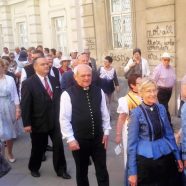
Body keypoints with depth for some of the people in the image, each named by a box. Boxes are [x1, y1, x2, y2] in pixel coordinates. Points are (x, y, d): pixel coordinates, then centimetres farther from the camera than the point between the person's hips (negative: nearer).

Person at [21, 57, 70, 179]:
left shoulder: (54, 80, 5)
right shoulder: (28, 83, -11)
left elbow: (59, 99, 10)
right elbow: (25, 105, -13)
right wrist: (27, 123, -15)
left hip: (55, 121, 4)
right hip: (38, 122, -4)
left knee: (59, 145, 8)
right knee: (38, 147, 14)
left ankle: (61, 170, 25)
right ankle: (34, 168, 39)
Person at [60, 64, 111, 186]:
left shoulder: (99, 91, 0)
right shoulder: (68, 94, -12)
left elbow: (105, 113, 7)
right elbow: (64, 119, -11)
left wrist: (106, 132, 6)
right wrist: (70, 139, -12)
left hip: (98, 138, 3)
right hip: (79, 140, -2)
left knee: (102, 171, 12)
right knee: (81, 171, 16)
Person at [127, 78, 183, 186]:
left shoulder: (161, 109, 2)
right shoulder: (137, 113, -11)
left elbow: (169, 134, 11)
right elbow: (132, 142, -9)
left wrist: (177, 157, 12)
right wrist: (132, 171, -9)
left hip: (166, 157, 4)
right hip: (145, 159, -4)